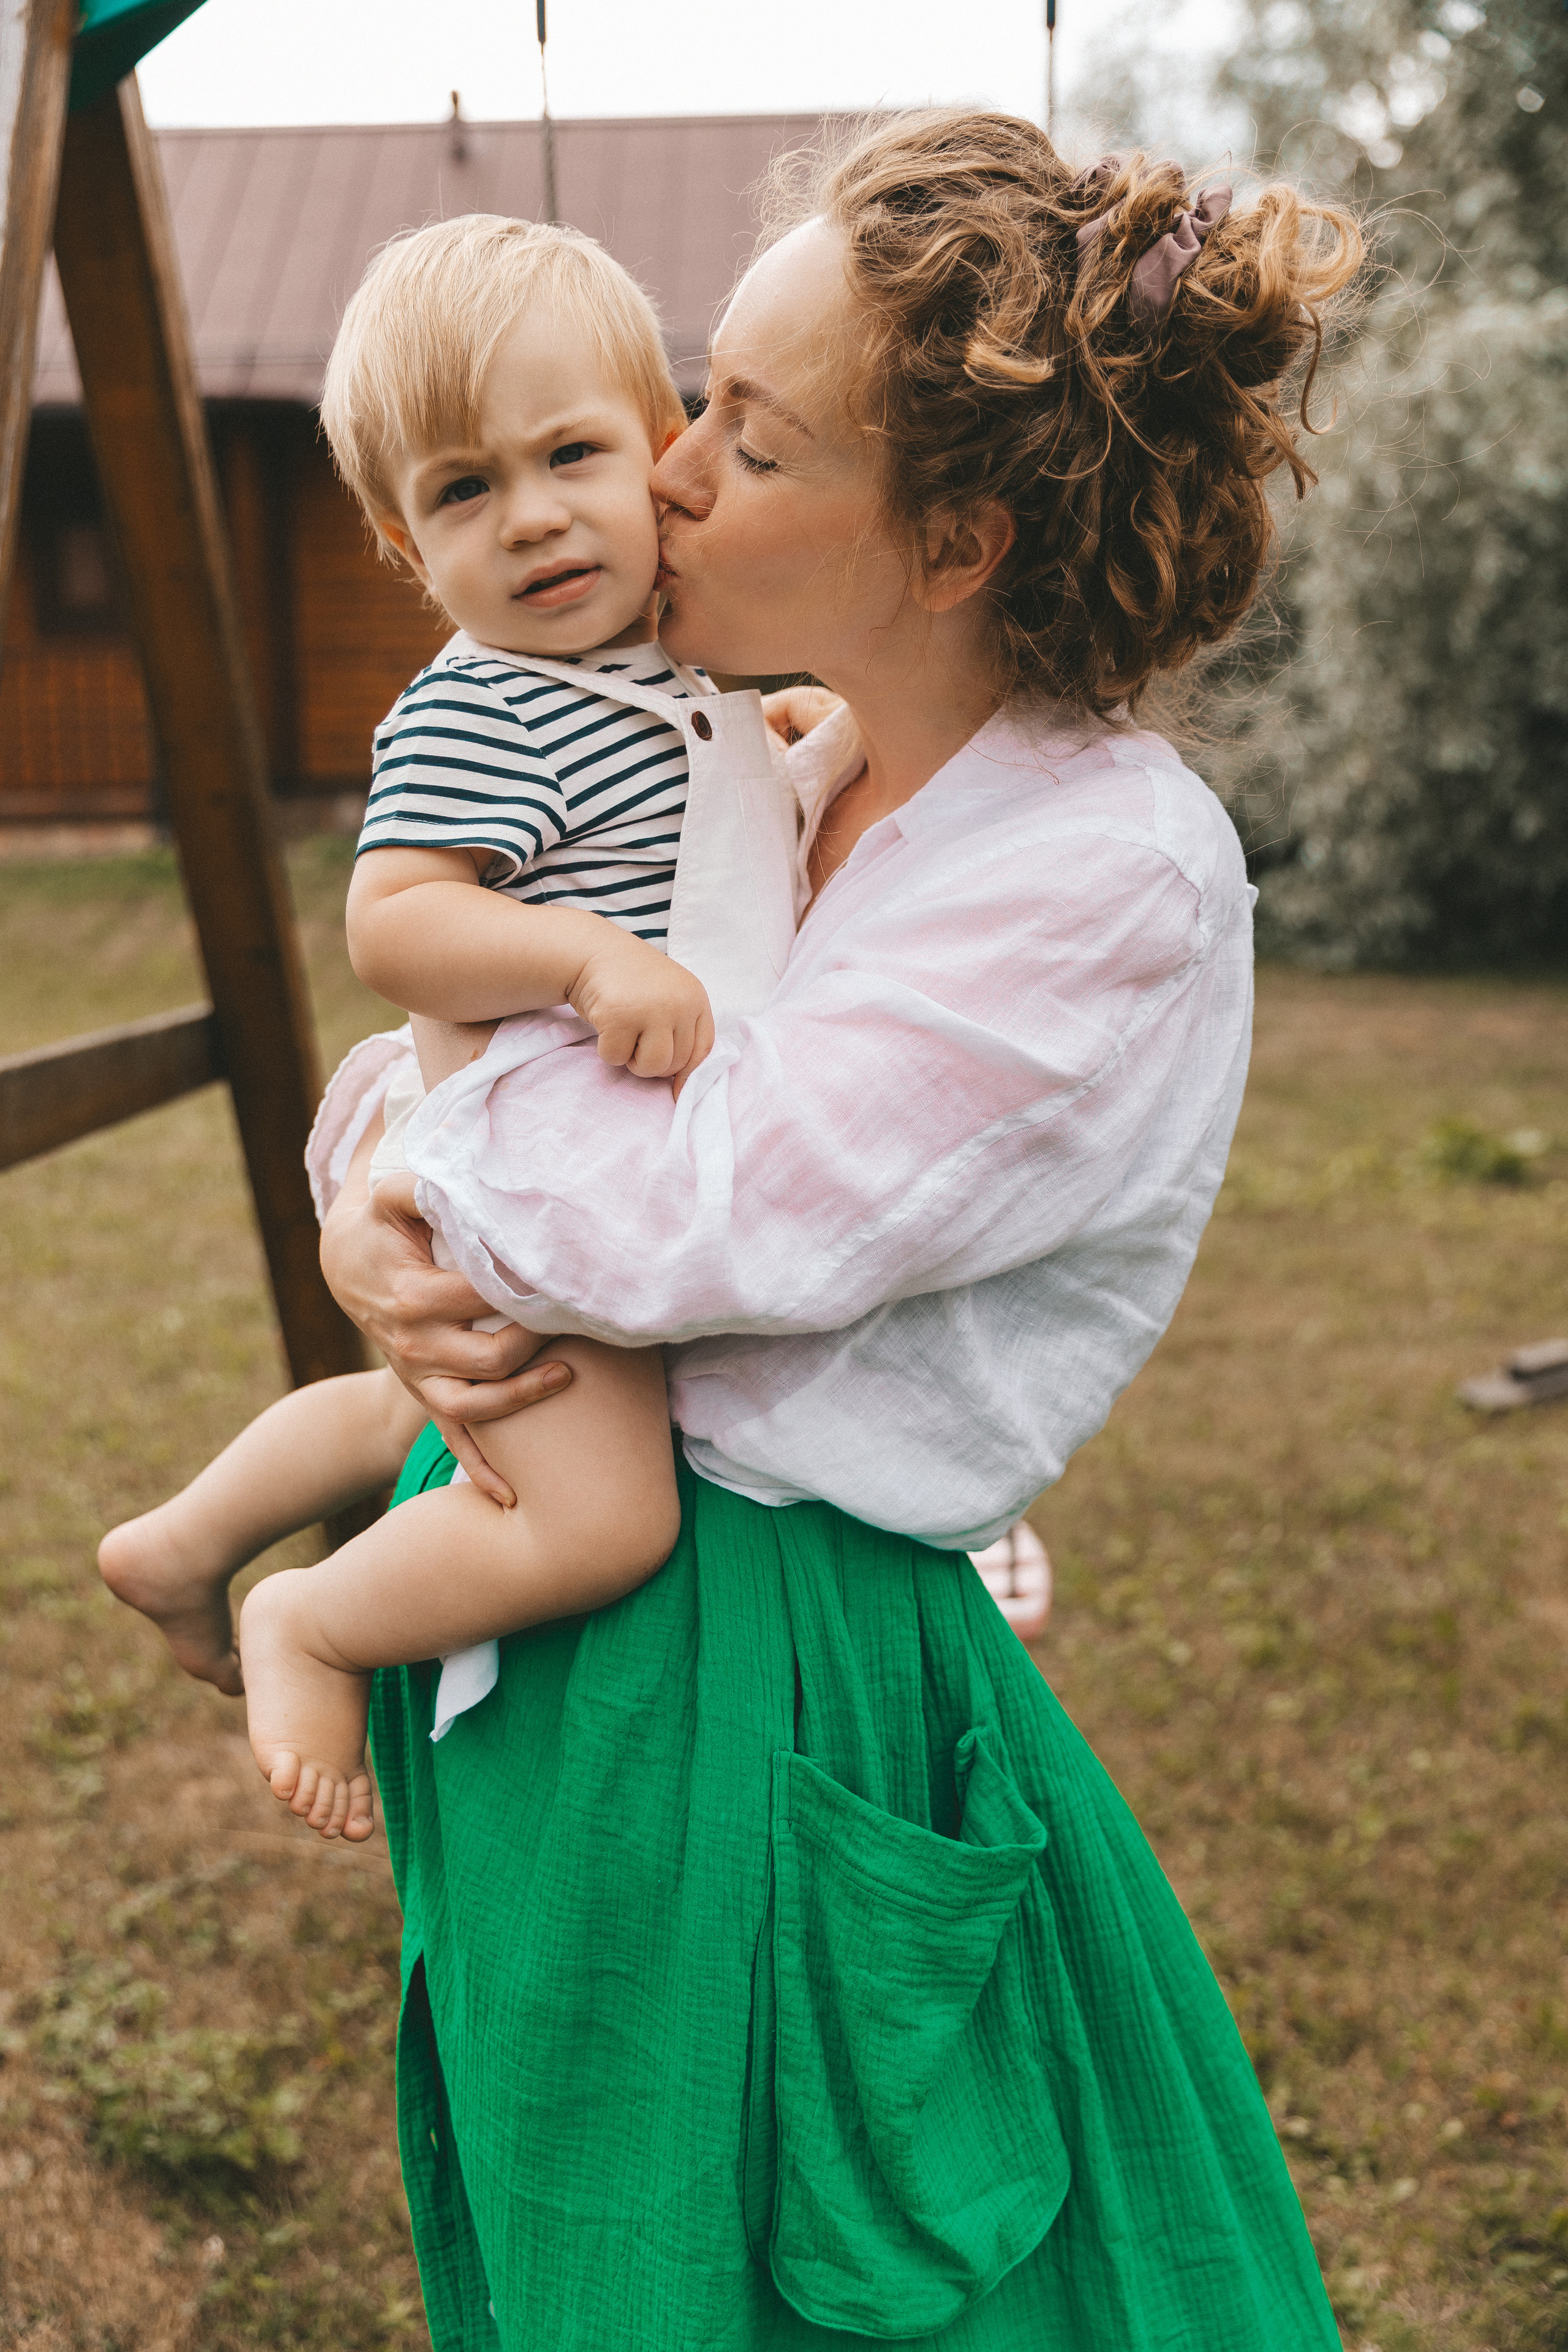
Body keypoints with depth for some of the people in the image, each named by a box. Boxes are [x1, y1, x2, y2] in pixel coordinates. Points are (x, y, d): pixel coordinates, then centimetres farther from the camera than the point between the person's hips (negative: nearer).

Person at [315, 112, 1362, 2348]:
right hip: (524, 1601, 7)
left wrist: (427, 1127, -9)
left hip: (757, 1689, -7)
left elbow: (701, 1215, -26)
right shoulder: (777, 762, 3)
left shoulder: (1117, 874, -20)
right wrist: (382, 1221, -13)